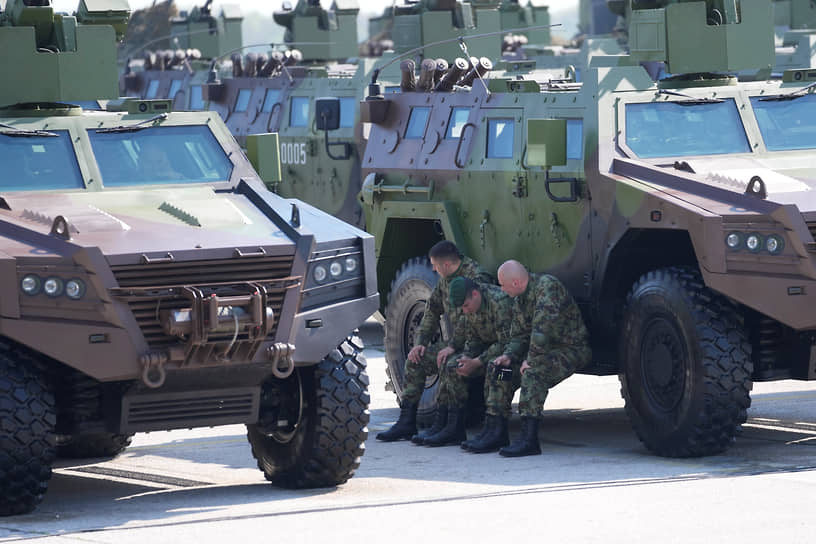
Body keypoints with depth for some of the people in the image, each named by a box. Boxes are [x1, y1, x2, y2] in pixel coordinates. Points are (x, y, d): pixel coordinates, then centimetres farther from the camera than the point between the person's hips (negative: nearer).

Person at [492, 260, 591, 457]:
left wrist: (531, 359, -27)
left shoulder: (547, 285, -21)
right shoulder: (519, 300, 9)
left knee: (533, 372, -33)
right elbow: (519, 335, 13)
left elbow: (543, 326, -30)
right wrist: (509, 355, -8)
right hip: (549, 350, 10)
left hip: (573, 350, -10)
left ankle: (529, 439, -36)